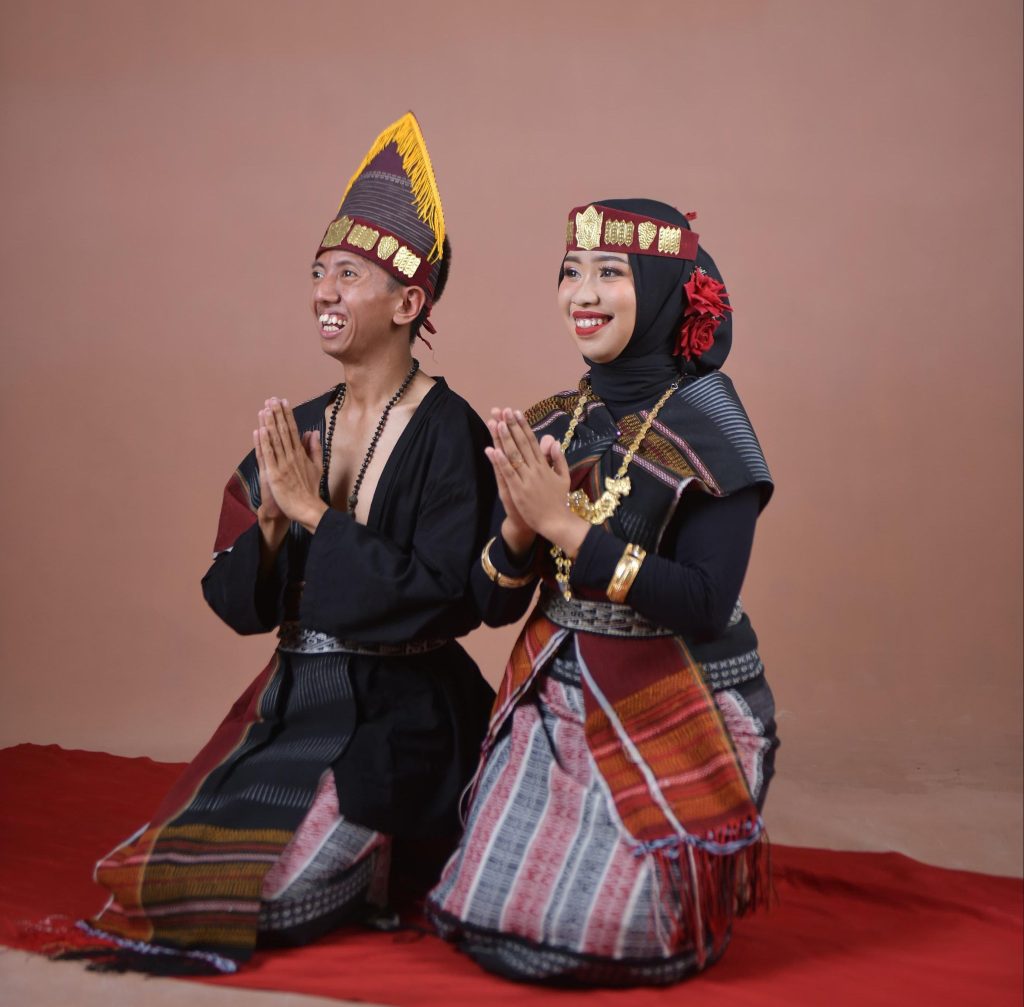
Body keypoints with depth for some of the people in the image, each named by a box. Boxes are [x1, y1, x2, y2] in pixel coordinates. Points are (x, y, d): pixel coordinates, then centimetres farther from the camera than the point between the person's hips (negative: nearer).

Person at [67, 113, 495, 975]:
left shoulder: (448, 432, -14)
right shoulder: (296, 430, 4)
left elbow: (441, 596, -22)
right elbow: (239, 605, 4)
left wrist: (315, 511, -19)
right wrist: (272, 517, -16)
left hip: (398, 716, -7)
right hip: (294, 703, 7)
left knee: (269, 894, -13)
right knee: (171, 865, 5)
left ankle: (399, 864, 15)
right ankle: (375, 849, 25)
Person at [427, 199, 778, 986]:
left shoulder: (706, 427, -13)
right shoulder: (546, 427, 2)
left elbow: (705, 607, -23)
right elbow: (494, 605, 1)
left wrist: (566, 525, -26)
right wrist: (520, 525, -20)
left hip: (674, 716, -5)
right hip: (554, 703, 5)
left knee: (610, 934, -3)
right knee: (497, 920, 6)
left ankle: (702, 886, 27)